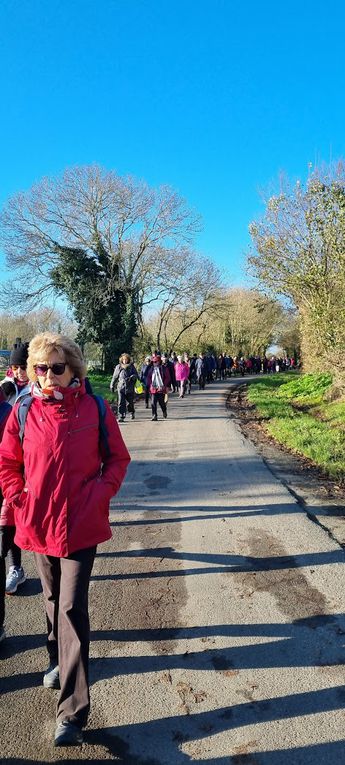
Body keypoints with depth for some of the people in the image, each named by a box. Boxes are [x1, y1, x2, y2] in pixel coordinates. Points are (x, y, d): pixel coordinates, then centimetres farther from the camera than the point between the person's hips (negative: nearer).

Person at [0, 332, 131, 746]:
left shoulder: (95, 409, -9)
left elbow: (118, 459, 1)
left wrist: (100, 494, -12)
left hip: (82, 525, -3)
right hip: (39, 524, 3)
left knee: (72, 609, -3)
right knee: (53, 600, 21)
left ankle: (72, 712, 9)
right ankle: (59, 658, 49)